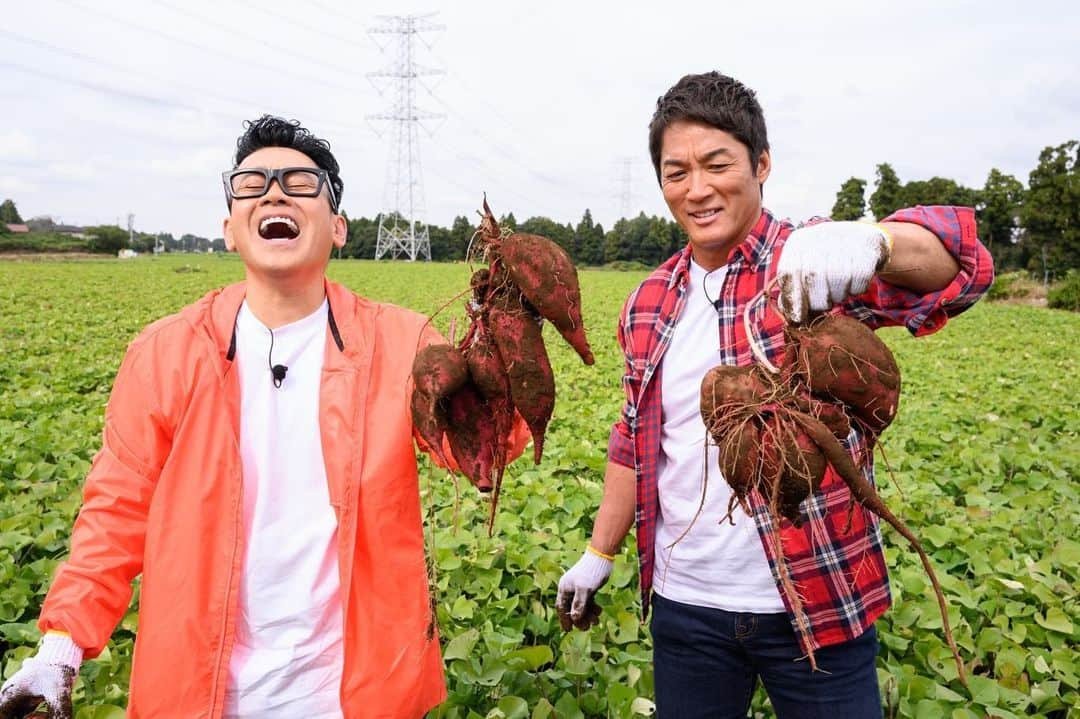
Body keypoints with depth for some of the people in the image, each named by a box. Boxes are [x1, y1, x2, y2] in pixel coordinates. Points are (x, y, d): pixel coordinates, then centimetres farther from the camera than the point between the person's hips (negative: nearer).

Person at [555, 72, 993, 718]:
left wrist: (871, 241, -47)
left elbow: (961, 264, -26)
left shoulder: (814, 268, -9)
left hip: (820, 606, -3)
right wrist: (598, 555, 14)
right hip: (684, 602, 4)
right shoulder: (649, 304, 5)